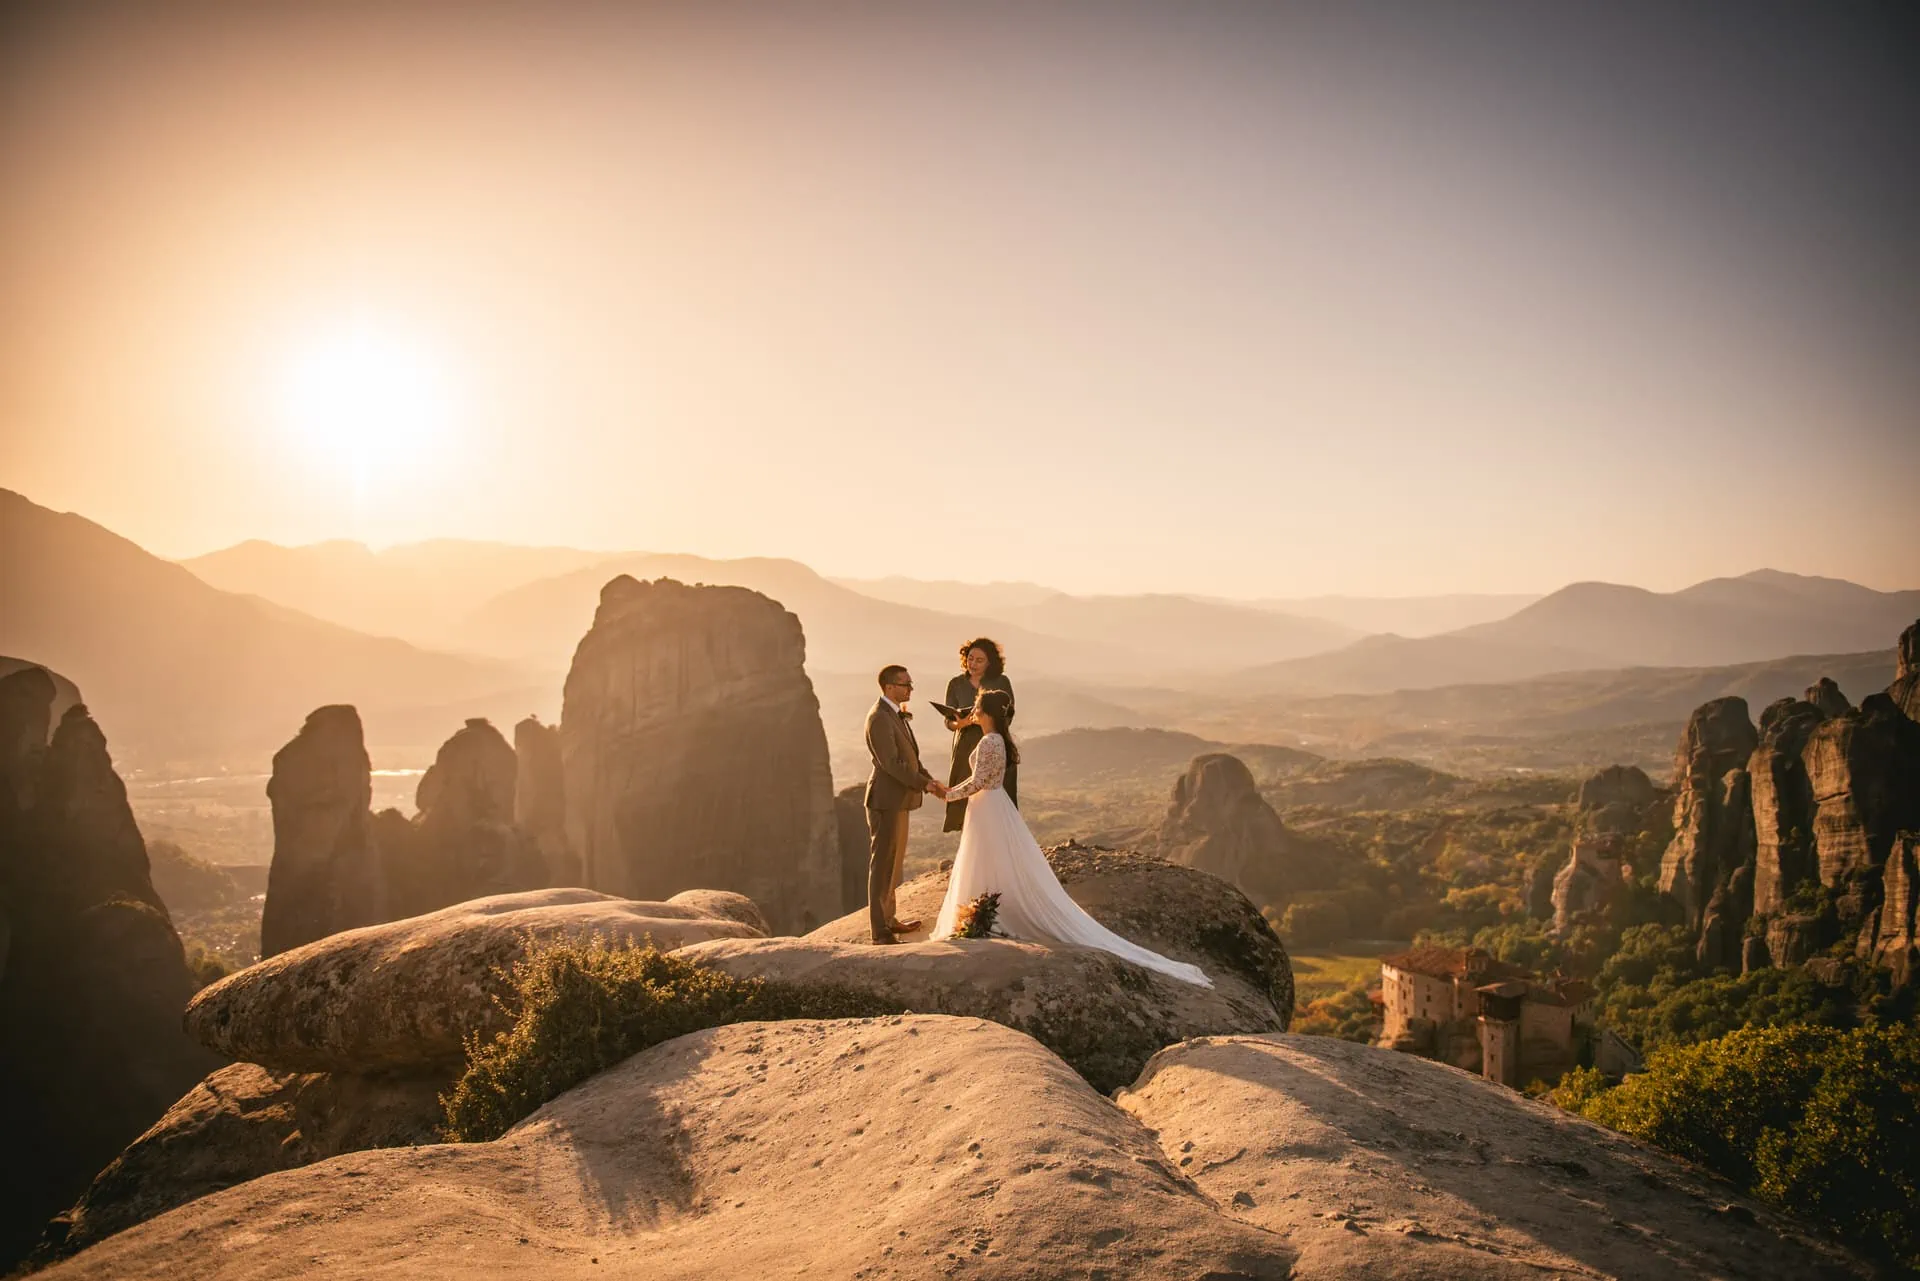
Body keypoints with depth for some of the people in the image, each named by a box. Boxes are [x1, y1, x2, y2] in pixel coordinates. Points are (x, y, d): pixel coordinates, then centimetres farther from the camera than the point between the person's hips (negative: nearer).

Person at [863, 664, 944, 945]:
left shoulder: (897, 715, 14)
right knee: (883, 863, -5)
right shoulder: (880, 718, -18)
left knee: (894, 861, 18)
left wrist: (928, 780, 6)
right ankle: (880, 930, -1)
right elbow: (891, 763, -22)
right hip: (886, 800, -10)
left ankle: (888, 918, 30)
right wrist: (924, 784, -19)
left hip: (899, 800, 10)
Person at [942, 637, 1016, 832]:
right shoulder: (956, 684, 5)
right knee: (966, 804, -4)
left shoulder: (1001, 682, 1)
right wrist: (961, 723, -20)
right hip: (966, 748, 1)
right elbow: (949, 721, 4)